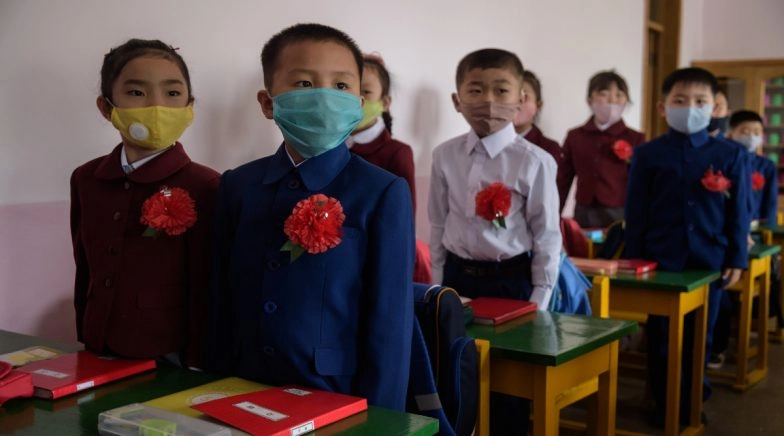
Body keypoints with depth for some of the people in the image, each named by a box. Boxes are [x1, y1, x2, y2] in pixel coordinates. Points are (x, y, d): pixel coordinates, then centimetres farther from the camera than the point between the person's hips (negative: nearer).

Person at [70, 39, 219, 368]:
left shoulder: (204, 188, -13)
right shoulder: (86, 179, 3)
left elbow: (207, 294, -11)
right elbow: (85, 272, 13)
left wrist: (196, 367, -10)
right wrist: (85, 342, 14)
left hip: (169, 362, -5)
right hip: (99, 356, 5)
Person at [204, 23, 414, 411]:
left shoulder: (383, 194, -11)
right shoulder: (237, 186, 1)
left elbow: (389, 325, -11)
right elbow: (222, 302, 6)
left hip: (338, 400, -3)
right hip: (246, 396, 4)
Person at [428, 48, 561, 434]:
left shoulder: (534, 162, -12)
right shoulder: (445, 156, -2)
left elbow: (547, 233, -7)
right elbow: (438, 223, 6)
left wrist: (539, 298, -7)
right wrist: (439, 281, 7)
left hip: (511, 278, -3)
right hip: (458, 275, 3)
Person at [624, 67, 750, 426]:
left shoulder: (730, 155, 2)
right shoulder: (647, 154, -1)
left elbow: (739, 212, 4)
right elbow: (636, 213, 1)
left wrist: (736, 259, 1)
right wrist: (634, 259, -1)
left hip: (709, 261, 1)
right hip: (659, 260, -1)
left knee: (700, 336, 13)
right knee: (662, 336, 7)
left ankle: (693, 398, 30)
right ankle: (665, 403, 21)